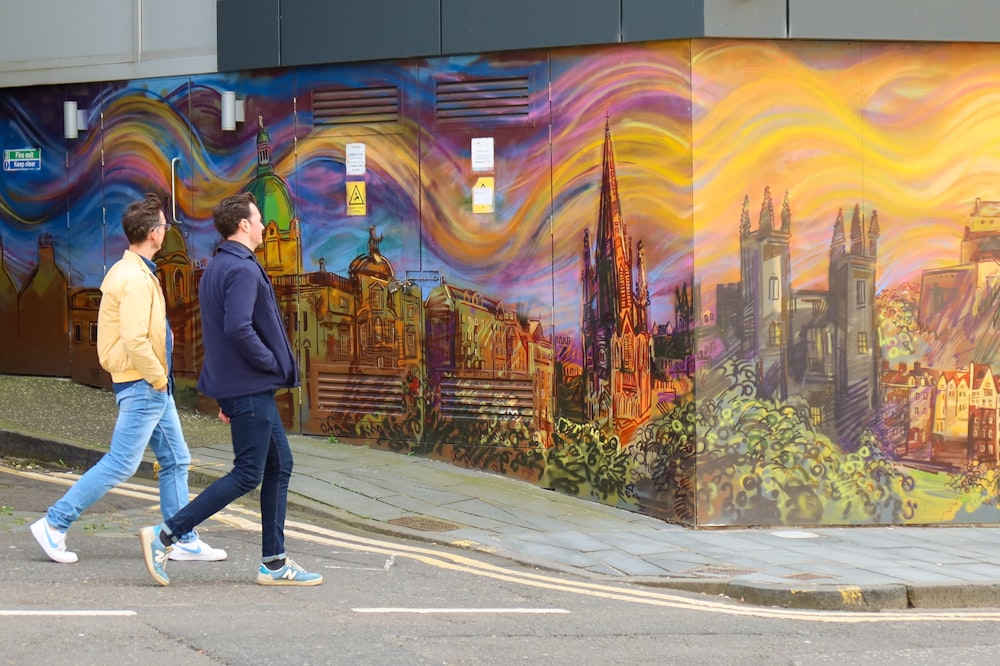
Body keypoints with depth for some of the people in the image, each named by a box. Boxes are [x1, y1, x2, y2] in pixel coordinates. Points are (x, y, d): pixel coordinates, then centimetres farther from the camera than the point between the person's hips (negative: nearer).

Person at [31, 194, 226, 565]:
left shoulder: (126, 272, 13)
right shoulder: (136, 279, -19)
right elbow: (135, 341, -26)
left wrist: (162, 380, 14)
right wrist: (158, 379, -14)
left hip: (154, 387, 10)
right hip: (142, 385, -10)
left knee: (175, 460, 11)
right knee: (120, 464, -6)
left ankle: (184, 541, 15)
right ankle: (54, 525, 0)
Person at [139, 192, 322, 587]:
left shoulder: (216, 268, 16)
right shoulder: (242, 271, -16)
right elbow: (239, 329, -29)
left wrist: (225, 395, 23)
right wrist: (272, 363, -14)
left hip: (242, 388, 10)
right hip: (249, 389, -10)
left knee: (279, 465, 12)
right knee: (248, 474, -6)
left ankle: (274, 562, 14)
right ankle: (165, 536, -7)